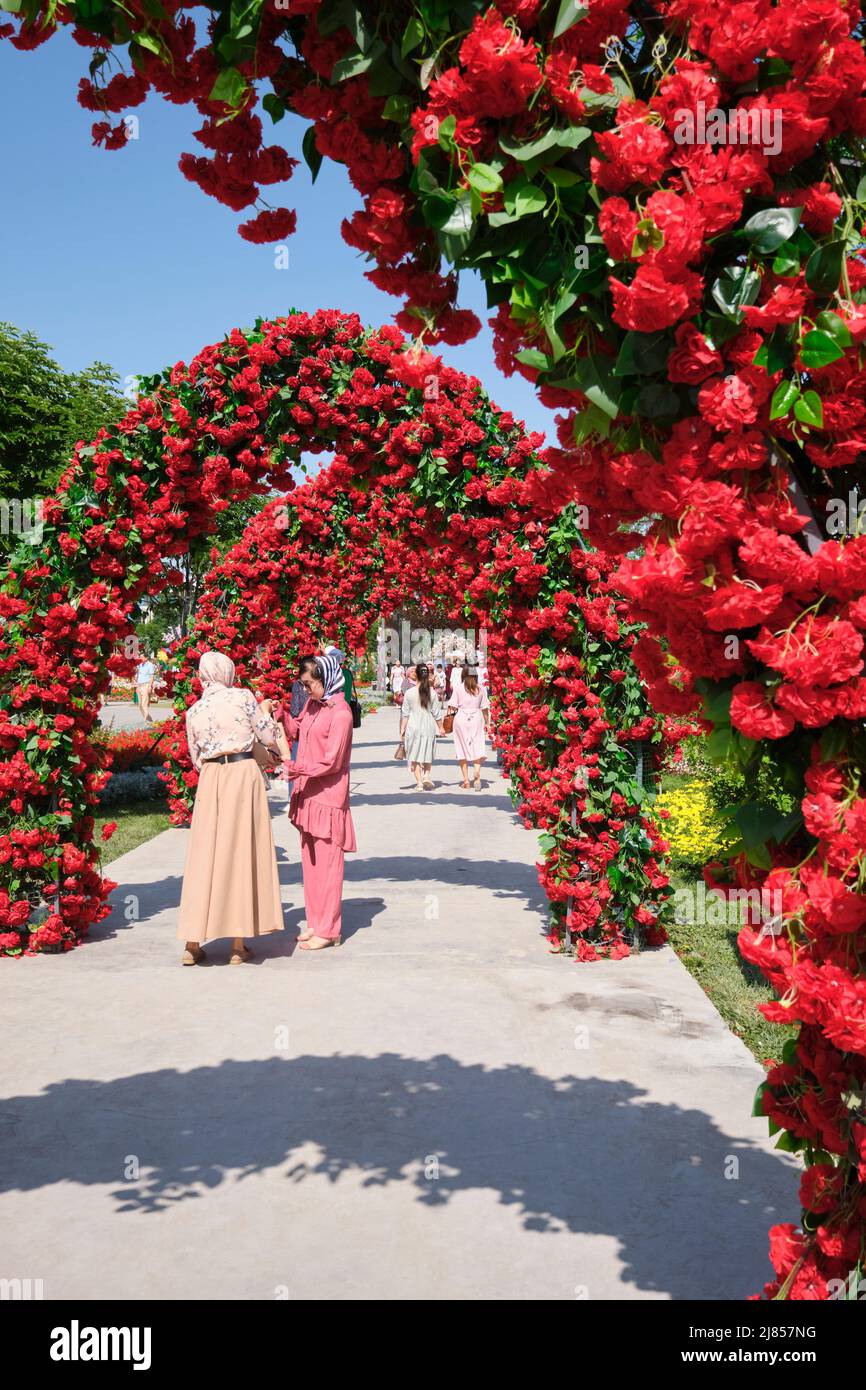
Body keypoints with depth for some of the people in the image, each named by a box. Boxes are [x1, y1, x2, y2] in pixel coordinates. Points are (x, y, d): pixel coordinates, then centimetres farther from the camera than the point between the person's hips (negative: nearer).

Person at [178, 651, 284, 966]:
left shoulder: (193, 711, 7)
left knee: (206, 855, 8)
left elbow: (196, 759, 15)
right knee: (243, 852, 3)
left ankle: (193, 943, 8)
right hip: (244, 773, -3)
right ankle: (239, 944, 5)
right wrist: (265, 712, 19)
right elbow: (269, 737, -1)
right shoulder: (243, 697, -3)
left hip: (210, 779, 3)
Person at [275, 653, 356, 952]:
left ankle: (328, 930, 5)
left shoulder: (340, 712, -15)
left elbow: (332, 761, -18)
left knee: (327, 863, -2)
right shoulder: (312, 705, 10)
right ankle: (316, 923, 23)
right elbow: (298, 730, 25)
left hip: (327, 796, -8)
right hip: (307, 793, 9)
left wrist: (299, 769, -25)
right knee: (309, 860, 13)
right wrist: (281, 714, 8)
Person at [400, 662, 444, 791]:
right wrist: (440, 727, 11)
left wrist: (402, 729, 4)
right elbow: (436, 713, 0)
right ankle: (427, 775, -1)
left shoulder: (409, 693, -7)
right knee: (428, 753, 17)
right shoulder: (432, 693, -5)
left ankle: (419, 782, 3)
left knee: (414, 756, 7)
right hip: (428, 727, 1)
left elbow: (405, 713, -3)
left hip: (413, 726, -1)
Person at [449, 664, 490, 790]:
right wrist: (487, 723, 12)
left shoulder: (458, 687, -5)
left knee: (463, 748, 7)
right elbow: (485, 708, 3)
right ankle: (477, 771, -25)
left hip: (461, 718, -1)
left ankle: (466, 780, 8)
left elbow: (452, 706, -7)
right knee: (477, 746, 1)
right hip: (477, 718, 1)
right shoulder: (481, 689, 1)